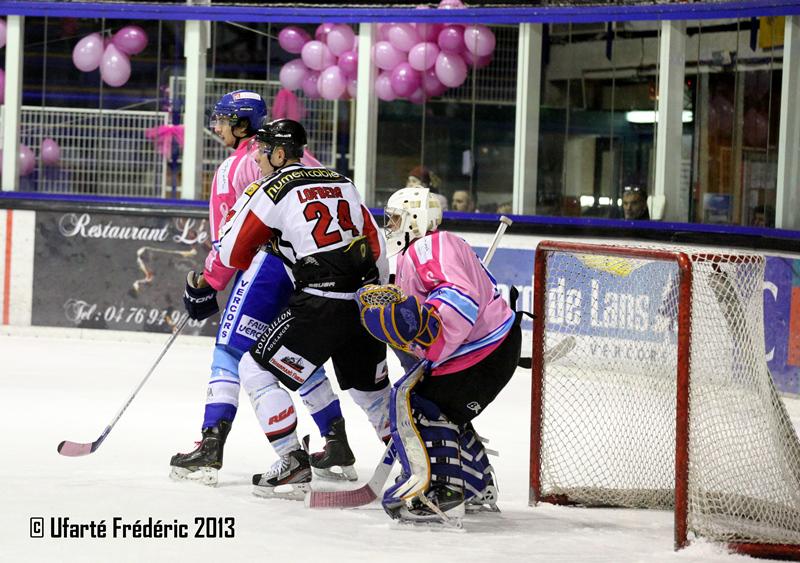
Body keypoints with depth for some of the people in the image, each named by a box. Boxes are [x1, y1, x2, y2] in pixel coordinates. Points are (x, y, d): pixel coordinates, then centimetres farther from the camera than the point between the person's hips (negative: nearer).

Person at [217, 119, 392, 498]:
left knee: (256, 369, 2)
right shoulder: (341, 182, 16)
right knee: (368, 381, 26)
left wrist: (245, 202, 16)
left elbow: (232, 255, 3)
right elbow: (375, 243, 16)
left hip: (320, 304, -7)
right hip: (364, 302, 7)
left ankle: (293, 462, -6)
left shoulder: (271, 190, -2)